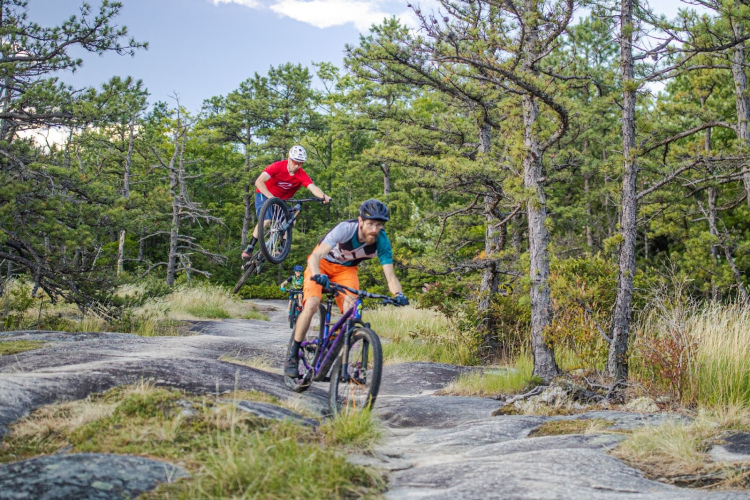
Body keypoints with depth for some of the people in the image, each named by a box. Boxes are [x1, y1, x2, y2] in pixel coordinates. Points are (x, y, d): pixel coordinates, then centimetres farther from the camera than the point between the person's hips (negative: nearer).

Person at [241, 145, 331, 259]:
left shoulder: (302, 175, -18)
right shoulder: (278, 166, -26)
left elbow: (313, 187, -34)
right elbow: (259, 182, -32)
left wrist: (323, 196, -56)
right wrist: (271, 197, -44)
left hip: (281, 199, 4)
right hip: (264, 195, -4)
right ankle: (249, 248, -12)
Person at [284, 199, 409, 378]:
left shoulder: (382, 241, -25)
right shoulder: (345, 229, -36)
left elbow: (390, 276, -25)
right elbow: (315, 257, -40)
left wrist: (398, 294, -47)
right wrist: (317, 275, -61)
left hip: (346, 269, 3)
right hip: (322, 263, -3)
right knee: (311, 304, -23)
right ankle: (293, 354, -7)